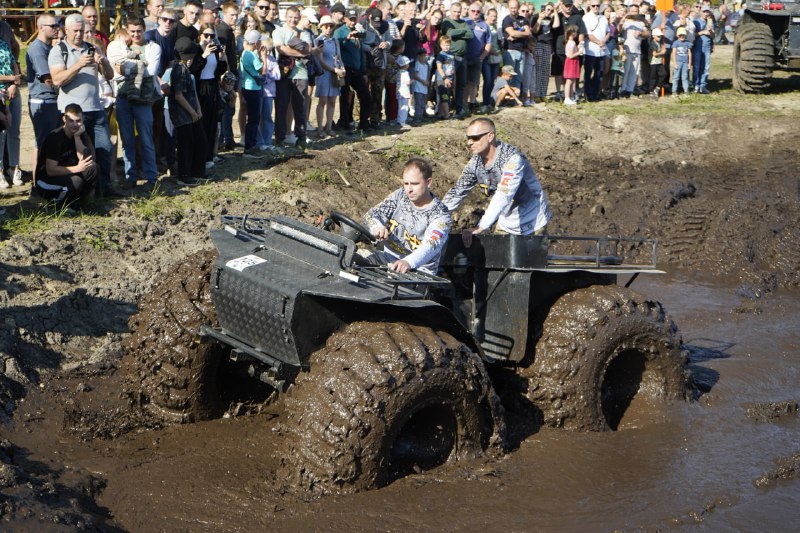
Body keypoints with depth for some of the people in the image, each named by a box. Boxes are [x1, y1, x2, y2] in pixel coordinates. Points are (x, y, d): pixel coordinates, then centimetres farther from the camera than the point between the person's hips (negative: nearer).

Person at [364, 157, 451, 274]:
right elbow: (371, 214, 2)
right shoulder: (400, 195, 5)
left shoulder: (440, 215, -14)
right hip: (388, 258, 5)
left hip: (419, 270, -5)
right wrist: (377, 226, -24)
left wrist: (408, 262, -50)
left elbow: (431, 247, -29)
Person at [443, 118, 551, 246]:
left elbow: (503, 196, -39)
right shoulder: (476, 162, -5)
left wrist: (480, 228, -48)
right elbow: (458, 191, 2)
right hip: (506, 223, 6)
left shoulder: (512, 159, -28)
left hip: (532, 223, -6)